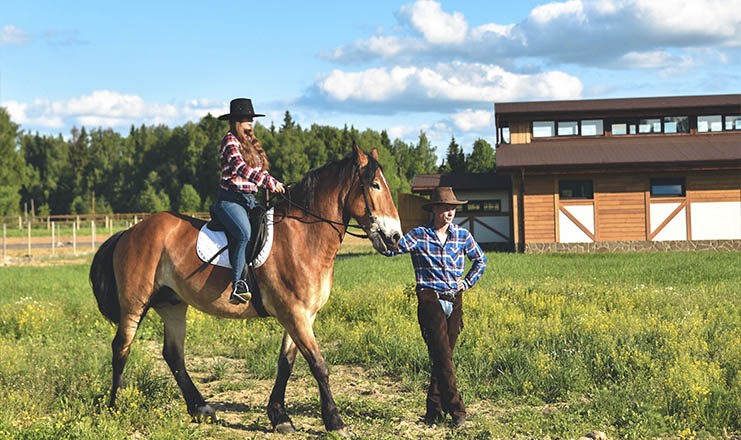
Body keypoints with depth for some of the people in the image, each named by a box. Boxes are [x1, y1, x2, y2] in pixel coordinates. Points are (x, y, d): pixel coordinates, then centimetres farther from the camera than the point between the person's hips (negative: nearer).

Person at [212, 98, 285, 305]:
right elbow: (241, 168, -19)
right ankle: (237, 286, -39)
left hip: (249, 200, 9)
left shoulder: (251, 144, 22)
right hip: (229, 200, -9)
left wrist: (278, 186, 10)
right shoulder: (230, 140, -4)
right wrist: (271, 183, -24)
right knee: (245, 233, -32)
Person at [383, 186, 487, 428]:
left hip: (454, 301, 4)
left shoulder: (462, 235, 7)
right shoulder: (419, 235, -3)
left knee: (444, 358, 8)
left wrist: (467, 282, 9)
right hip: (430, 301, -4)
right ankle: (456, 409, -6)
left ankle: (435, 410, 16)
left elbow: (480, 260, 21)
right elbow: (392, 249, -14)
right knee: (442, 357, -9)